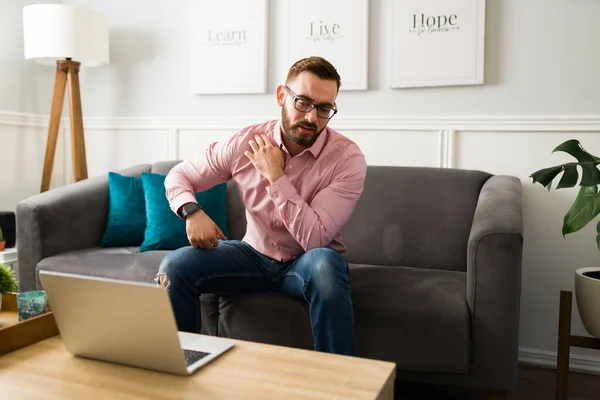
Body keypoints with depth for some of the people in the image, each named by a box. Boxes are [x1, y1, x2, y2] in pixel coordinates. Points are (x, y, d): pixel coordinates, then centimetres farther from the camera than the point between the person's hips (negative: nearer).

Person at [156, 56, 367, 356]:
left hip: (307, 263, -2)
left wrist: (276, 176, -26)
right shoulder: (246, 142, -10)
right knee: (175, 266, -19)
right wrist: (192, 212, -21)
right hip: (255, 255, 3)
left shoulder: (348, 159, -19)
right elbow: (178, 176, 2)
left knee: (325, 263, -38)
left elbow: (315, 239, -26)